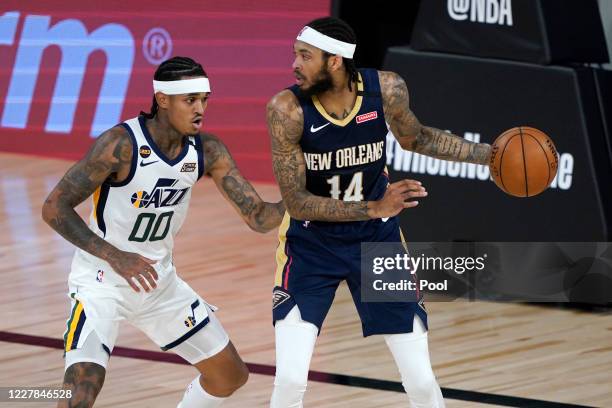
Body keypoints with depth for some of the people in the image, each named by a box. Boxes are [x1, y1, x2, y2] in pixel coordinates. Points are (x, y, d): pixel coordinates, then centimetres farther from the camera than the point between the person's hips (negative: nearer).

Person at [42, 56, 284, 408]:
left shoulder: (208, 151, -7)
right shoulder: (122, 144, -24)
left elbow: (258, 217, -6)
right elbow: (54, 208, -22)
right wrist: (114, 256, -30)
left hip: (160, 280, 7)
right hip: (102, 281, -7)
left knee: (231, 376, 12)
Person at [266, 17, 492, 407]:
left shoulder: (387, 89, -16)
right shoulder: (288, 109, -23)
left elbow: (416, 138, 7)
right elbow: (296, 202, -22)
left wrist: (488, 154, 2)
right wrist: (373, 208, -33)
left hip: (377, 239, 2)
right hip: (311, 243, -2)